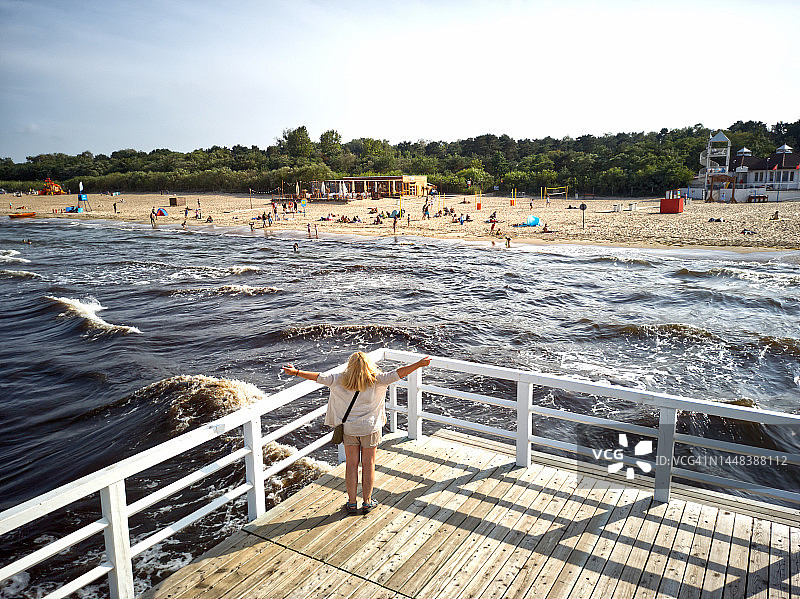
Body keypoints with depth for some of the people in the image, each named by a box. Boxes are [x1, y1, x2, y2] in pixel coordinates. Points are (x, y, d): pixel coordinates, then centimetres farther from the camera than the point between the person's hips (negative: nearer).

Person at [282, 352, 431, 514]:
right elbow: (397, 374, -17)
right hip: (370, 428, -1)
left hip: (349, 429, 1)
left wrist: (296, 372, -6)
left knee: (351, 464, 11)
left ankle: (352, 503, 18)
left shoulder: (341, 381, -11)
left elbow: (320, 378, -12)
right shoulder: (376, 380, -14)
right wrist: (420, 364, -16)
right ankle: (367, 502, 19)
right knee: (368, 464, 10)